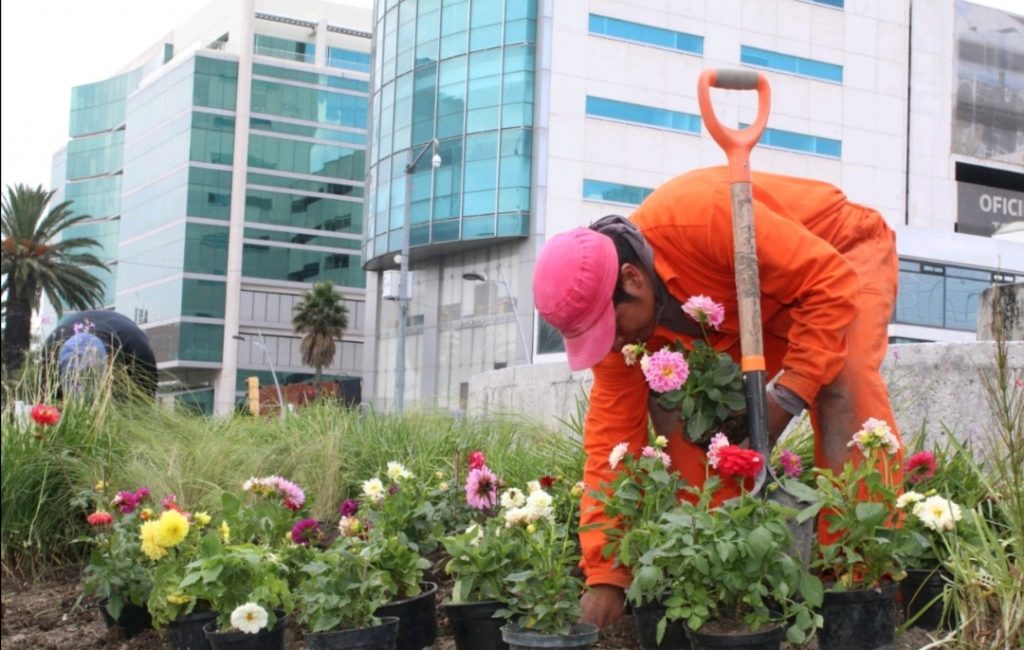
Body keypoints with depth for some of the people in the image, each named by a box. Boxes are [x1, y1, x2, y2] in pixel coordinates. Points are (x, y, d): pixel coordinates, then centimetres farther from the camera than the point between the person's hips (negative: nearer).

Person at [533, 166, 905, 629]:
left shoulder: (705, 217, -42)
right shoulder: (617, 311, -19)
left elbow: (831, 283, -35)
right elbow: (612, 436, -17)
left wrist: (787, 396, -35)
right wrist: (605, 575, -20)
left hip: (843, 253, -6)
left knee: (844, 385, -31)